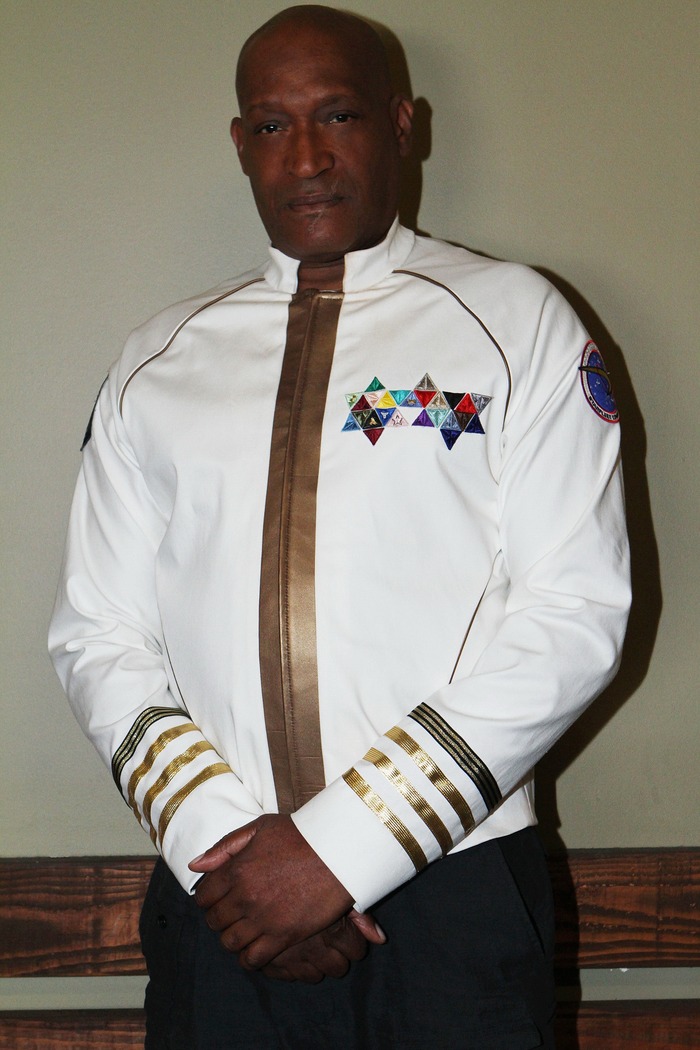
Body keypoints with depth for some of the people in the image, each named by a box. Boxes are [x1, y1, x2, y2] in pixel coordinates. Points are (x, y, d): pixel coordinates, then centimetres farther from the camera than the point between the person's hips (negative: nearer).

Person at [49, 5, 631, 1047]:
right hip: (218, 913, 2)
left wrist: (341, 846, -14)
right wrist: (221, 842, -10)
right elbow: (98, 634, 6)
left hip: (454, 900, -2)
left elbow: (575, 616, -8)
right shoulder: (156, 365, 10)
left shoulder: (516, 322, 1)